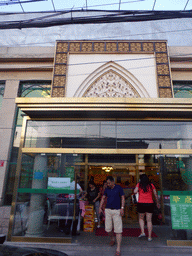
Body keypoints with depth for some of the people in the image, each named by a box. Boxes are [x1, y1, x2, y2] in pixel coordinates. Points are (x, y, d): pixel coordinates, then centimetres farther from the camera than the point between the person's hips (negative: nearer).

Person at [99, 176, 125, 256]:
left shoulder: (119, 188, -5)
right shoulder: (107, 189, 6)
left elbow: (122, 198, -4)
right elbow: (103, 198, 12)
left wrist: (122, 208, -13)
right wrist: (100, 208, 4)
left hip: (117, 211, -4)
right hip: (108, 210, 4)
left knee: (118, 230, -6)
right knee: (108, 228, 7)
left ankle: (118, 249, 3)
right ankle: (112, 239, 37)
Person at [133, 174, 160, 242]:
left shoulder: (139, 184, -2)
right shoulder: (151, 185, 4)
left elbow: (135, 192, -14)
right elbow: (155, 194, 6)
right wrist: (158, 203, 17)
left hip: (141, 204, -1)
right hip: (150, 204, 2)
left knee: (141, 218, 19)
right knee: (149, 220, 8)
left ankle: (142, 232, 6)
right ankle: (149, 237, 10)